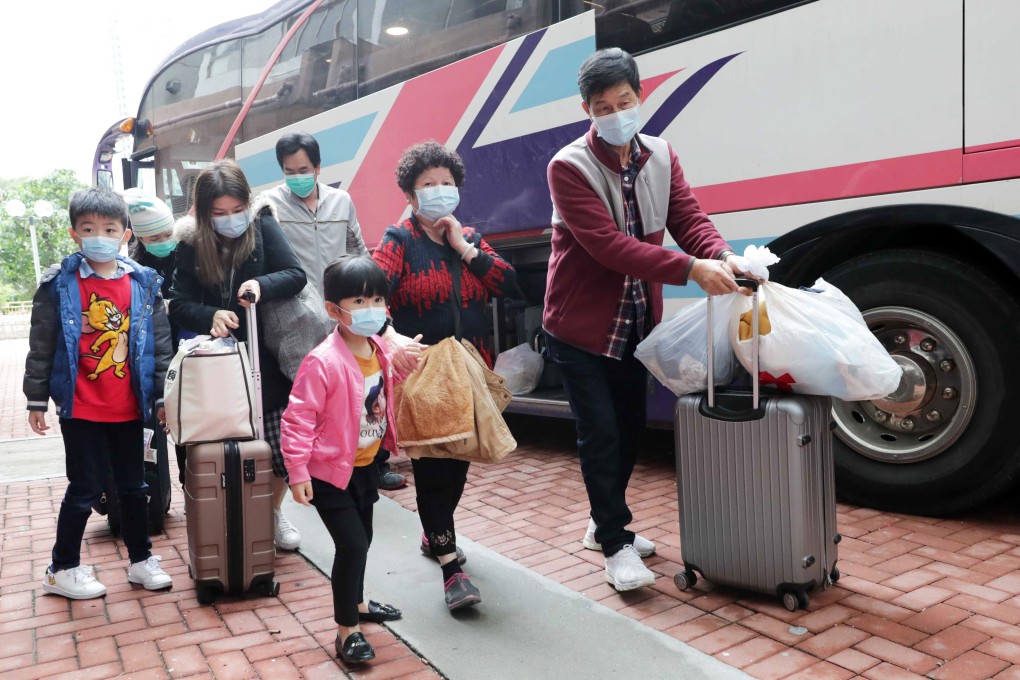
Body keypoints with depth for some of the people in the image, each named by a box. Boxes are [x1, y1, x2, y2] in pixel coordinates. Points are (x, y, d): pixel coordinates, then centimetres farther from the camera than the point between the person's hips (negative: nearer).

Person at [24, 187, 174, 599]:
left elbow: (160, 344, 4)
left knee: (134, 485, 14)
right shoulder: (59, 284, -6)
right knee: (85, 489, 6)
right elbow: (41, 346, -1)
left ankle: (141, 560, 29)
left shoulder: (144, 283, 0)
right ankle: (62, 569, 24)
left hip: (129, 408, 3)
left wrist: (162, 396, 3)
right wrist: (37, 400, 0)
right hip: (80, 409, -3)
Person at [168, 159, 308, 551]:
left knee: (280, 446, 1)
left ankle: (274, 512, 27)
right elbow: (180, 304, -2)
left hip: (267, 359, 0)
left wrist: (262, 285, -25)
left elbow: (296, 275, -7)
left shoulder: (262, 226, -3)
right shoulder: (191, 243, -1)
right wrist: (210, 315, -22)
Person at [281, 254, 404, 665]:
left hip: (365, 465, 8)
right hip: (329, 470, -8)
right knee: (352, 543, -7)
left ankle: (357, 603, 44)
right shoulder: (323, 361, -26)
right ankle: (346, 630, 10)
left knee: (361, 539, 22)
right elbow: (298, 418, -23)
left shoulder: (380, 351, -4)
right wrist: (298, 471, -23)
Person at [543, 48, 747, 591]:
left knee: (630, 427, 16)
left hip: (635, 322, 6)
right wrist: (691, 269, -34)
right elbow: (607, 245, -27)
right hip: (580, 326, -6)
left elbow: (689, 219, -5)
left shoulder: (661, 157, 4)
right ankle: (616, 545, 13)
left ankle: (604, 523, 35)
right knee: (600, 435, -3)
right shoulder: (568, 168, -17)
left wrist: (723, 257, -28)